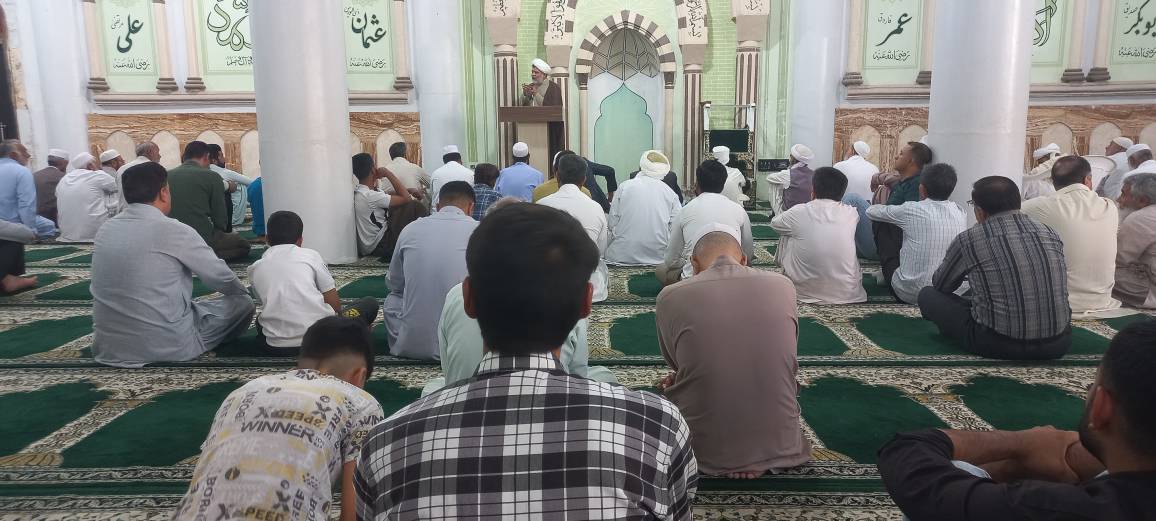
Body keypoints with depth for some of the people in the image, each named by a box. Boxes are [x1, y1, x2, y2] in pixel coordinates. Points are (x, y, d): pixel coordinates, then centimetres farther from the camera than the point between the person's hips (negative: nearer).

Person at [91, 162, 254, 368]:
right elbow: (220, 275, -4)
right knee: (243, 304, 8)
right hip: (168, 346, -7)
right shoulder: (173, 230, -14)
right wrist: (243, 292, 18)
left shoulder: (106, 229, 5)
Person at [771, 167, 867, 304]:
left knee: (786, 235, 17)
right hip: (847, 293, 2)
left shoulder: (799, 212, -10)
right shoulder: (851, 213, -5)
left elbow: (775, 223, 11)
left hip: (806, 293, -1)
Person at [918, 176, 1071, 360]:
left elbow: (939, 285, 11)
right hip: (1058, 345, 6)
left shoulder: (968, 240, -8)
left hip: (999, 346, -6)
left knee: (928, 295, 9)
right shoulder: (1050, 234, 5)